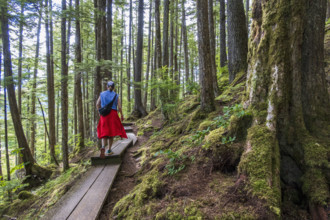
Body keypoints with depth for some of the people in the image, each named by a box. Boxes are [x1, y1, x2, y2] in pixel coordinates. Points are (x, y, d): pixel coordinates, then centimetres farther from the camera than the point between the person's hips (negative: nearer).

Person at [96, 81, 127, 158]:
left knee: (104, 132, 7)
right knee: (111, 132, 9)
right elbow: (119, 107, -3)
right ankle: (109, 150, 8)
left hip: (104, 114, 2)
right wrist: (122, 115, 9)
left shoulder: (102, 94, 7)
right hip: (113, 114, -1)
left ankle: (103, 147, -19)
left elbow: (97, 104, 5)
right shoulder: (116, 95, 1)